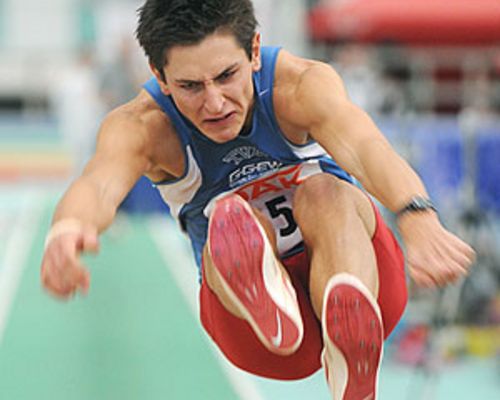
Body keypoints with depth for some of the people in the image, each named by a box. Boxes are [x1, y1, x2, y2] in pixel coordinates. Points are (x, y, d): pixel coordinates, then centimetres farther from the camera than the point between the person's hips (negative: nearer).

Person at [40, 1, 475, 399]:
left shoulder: (300, 84, -22)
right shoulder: (140, 127, -18)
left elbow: (363, 145, -44)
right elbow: (100, 182, -42)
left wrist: (416, 215, -66)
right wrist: (67, 231, -67)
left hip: (357, 268, -1)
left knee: (325, 194, -34)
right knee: (230, 219, -31)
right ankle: (270, 315, -67)